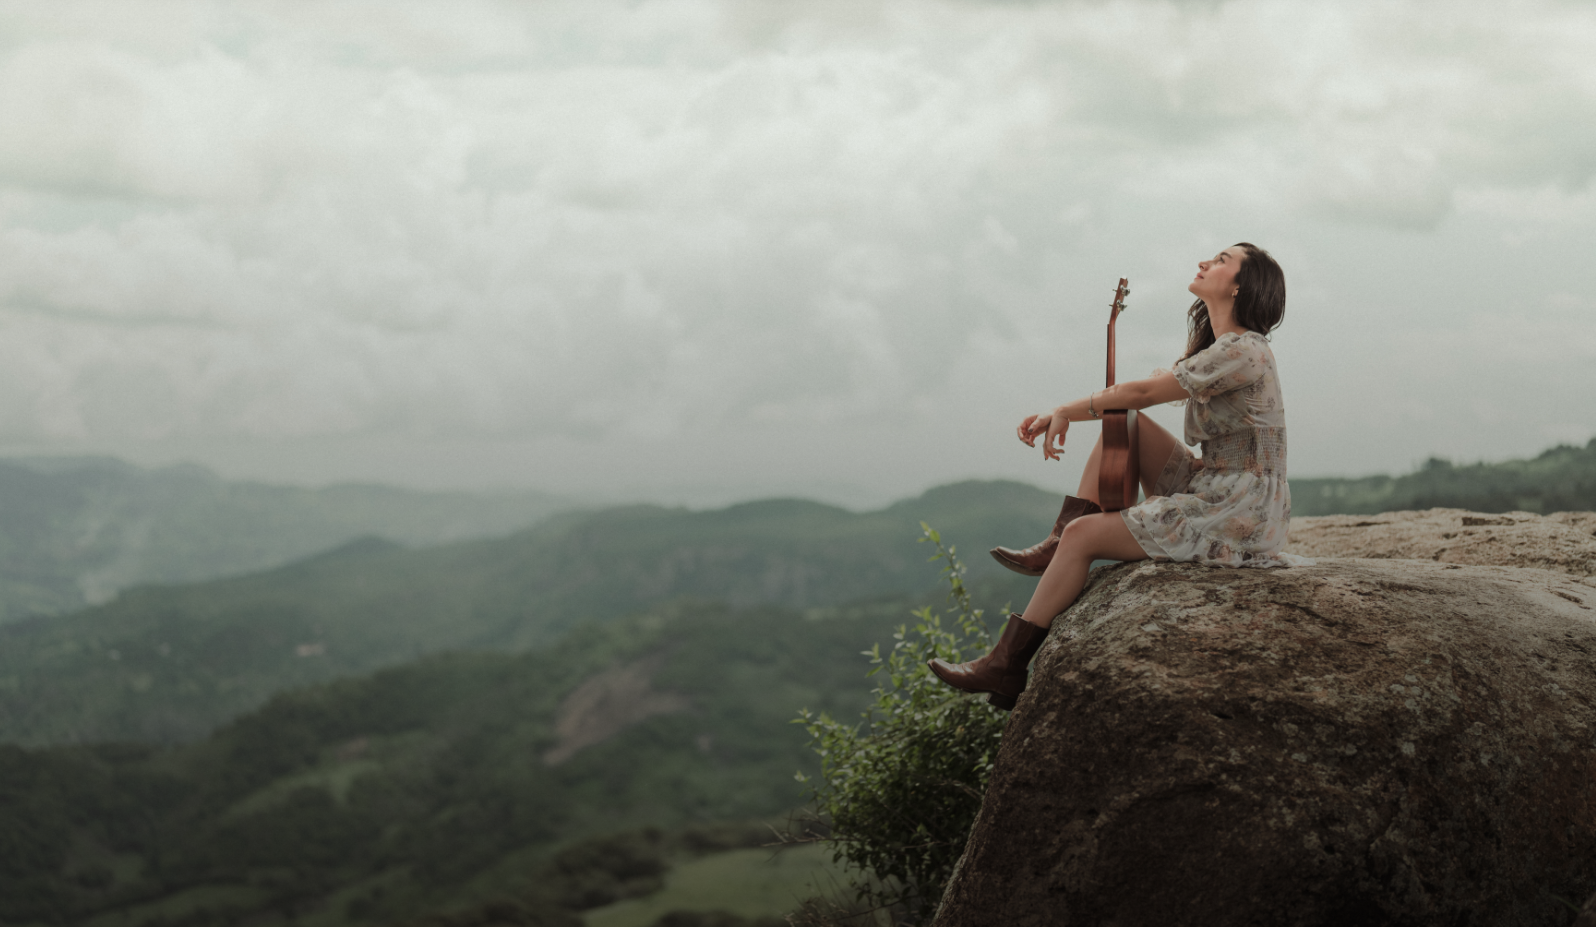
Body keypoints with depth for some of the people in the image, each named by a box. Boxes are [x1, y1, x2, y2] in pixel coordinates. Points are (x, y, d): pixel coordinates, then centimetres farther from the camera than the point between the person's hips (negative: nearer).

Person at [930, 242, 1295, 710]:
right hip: (1212, 492, 9)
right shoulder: (1215, 349, 14)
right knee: (1123, 423, 6)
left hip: (1235, 514, -9)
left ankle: (1006, 668, -6)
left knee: (1082, 535, -14)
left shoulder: (1242, 351, -18)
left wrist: (1067, 411, -8)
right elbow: (1155, 382, 10)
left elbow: (1142, 392, -18)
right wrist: (1061, 413, -2)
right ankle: (1056, 547, 4)